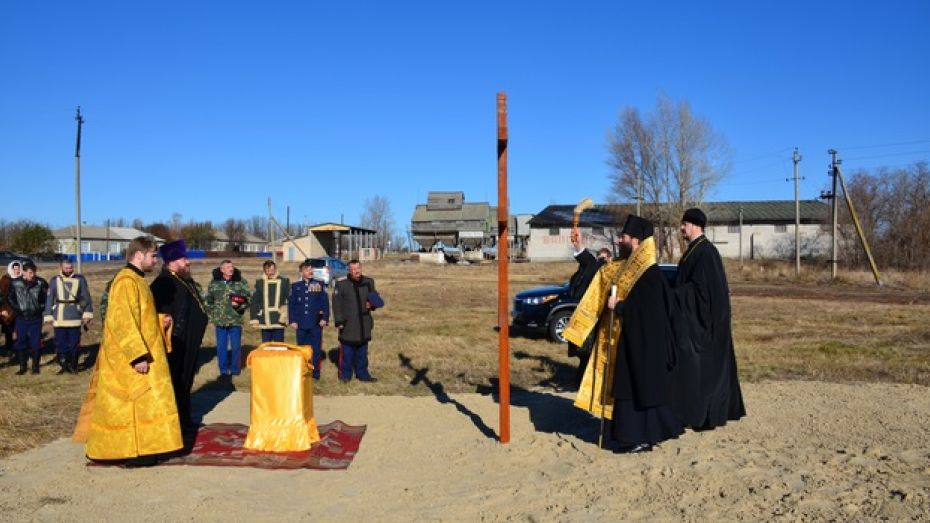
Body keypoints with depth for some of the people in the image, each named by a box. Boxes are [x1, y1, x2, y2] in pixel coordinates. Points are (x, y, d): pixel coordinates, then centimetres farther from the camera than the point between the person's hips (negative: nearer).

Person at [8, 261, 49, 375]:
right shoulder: (15, 283, -3)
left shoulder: (41, 283, -5)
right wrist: (18, 309, -3)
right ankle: (22, 367, 18)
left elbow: (46, 297, 5)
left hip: (36, 318, -1)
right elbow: (11, 299, 6)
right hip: (21, 318, 1)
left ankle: (35, 366, 14)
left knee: (35, 342, 3)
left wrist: (41, 308, -2)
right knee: (20, 342, 6)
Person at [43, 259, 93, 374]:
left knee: (74, 343, 2)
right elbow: (49, 299, 7)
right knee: (60, 343, 4)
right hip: (59, 318, 1)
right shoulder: (54, 280, 5)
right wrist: (49, 316, 4)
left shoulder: (80, 279, 2)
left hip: (75, 317, -1)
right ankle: (64, 366, 17)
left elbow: (86, 297, 3)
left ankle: (73, 366, 16)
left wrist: (87, 314, -1)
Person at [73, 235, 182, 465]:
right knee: (137, 402, -4)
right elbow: (122, 322, -24)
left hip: (139, 353, 10)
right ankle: (135, 452, 4)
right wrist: (138, 356, -26)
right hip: (130, 359, -10)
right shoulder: (126, 282, -17)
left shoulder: (135, 280, 14)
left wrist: (159, 322, 8)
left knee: (140, 401, 14)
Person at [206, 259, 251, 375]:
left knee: (236, 346, 4)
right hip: (220, 321, 1)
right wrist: (212, 315, 8)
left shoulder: (241, 282, -2)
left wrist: (239, 305, -18)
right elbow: (209, 301, 12)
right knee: (221, 346, 7)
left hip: (236, 320, -1)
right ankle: (223, 369, 19)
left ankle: (235, 369, 18)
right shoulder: (214, 283, 3)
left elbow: (249, 298, -1)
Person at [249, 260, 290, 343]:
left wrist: (284, 314, -6)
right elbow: (254, 302, 4)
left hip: (279, 321, -1)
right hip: (264, 322, 1)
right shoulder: (259, 282, 3)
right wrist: (254, 318, -1)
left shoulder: (284, 281, 1)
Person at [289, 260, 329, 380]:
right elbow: (291, 304, 6)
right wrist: (292, 320, -1)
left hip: (316, 324, -1)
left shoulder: (320, 285, 4)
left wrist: (324, 318, -4)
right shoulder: (295, 286, 7)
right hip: (301, 324, 1)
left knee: (315, 349, 0)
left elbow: (325, 302, 3)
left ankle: (315, 373, 9)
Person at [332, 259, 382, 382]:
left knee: (362, 350, 14)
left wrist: (372, 304, -6)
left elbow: (375, 298, 17)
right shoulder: (341, 284, -7)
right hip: (348, 324, -4)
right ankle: (345, 374, 15)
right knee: (347, 350, 1)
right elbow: (337, 303, -6)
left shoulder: (368, 282, 6)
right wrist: (339, 320, -10)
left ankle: (362, 373, 24)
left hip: (364, 323, 4)